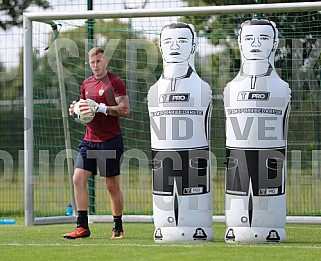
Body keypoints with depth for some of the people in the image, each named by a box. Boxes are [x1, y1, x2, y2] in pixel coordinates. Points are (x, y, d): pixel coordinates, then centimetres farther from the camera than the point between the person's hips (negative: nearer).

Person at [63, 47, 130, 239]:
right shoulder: (87, 84, 15)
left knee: (112, 185, 0)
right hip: (90, 140, 6)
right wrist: (75, 110, 4)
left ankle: (118, 228, 12)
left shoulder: (115, 82, -6)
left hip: (111, 141, -6)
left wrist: (100, 107, -23)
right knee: (78, 178, -7)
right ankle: (82, 227, -4)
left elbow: (125, 110, -15)